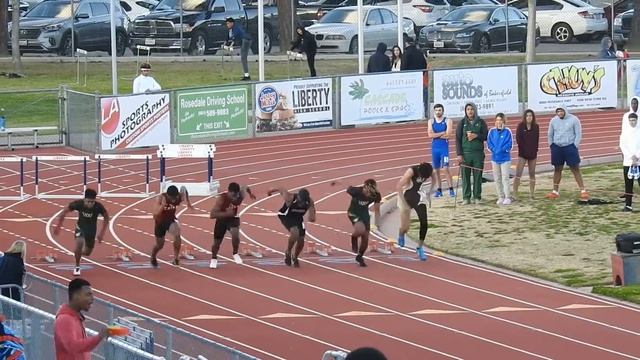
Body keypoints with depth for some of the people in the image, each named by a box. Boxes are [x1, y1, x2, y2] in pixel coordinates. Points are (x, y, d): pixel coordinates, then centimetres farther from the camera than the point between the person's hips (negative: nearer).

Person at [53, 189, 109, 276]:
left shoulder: (98, 207, -29)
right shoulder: (78, 204, -29)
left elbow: (106, 217, -10)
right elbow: (65, 211, -12)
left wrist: (102, 233, -13)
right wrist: (58, 226, -7)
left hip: (91, 229, 1)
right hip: (81, 227, -1)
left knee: (87, 253, 7)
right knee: (79, 242, -29)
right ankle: (77, 267, -8)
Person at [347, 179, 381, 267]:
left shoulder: (376, 195, -21)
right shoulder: (356, 191, -34)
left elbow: (377, 210, -7)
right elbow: (348, 190, -10)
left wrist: (377, 223, -7)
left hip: (364, 213, 4)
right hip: (354, 213, -4)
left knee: (365, 238, 5)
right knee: (360, 229, -32)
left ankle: (360, 257, 30)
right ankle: (354, 239, 4)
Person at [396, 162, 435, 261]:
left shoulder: (429, 171, -16)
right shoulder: (411, 171, -30)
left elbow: (434, 179, 9)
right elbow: (399, 186, -26)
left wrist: (430, 192, 2)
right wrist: (403, 202, -23)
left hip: (418, 196, 4)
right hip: (406, 196, -4)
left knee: (424, 224, -10)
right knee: (405, 227, 2)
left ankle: (420, 247, 6)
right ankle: (401, 234, 40)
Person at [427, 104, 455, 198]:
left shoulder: (447, 121, -1)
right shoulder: (431, 122, 8)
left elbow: (447, 135, -13)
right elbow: (430, 134, -6)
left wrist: (436, 135, -8)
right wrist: (442, 133, -11)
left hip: (444, 148, -4)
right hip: (434, 148, 4)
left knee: (446, 168, -12)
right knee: (436, 170, 6)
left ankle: (451, 189, -9)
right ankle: (439, 190, 12)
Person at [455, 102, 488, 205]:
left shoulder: (481, 122, 6)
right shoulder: (462, 123, 5)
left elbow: (486, 137, 6)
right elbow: (458, 139, 3)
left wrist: (476, 136, -12)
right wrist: (459, 154, -5)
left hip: (478, 153, 0)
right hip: (465, 153, 0)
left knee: (478, 176, 2)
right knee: (465, 176, 0)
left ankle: (477, 197, 9)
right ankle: (466, 198, 4)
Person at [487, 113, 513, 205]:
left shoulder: (507, 131, -6)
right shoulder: (492, 131, 4)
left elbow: (509, 145, -7)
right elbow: (489, 143, 3)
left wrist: (501, 150, -15)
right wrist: (494, 150, -11)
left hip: (505, 158, -4)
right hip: (495, 158, 4)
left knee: (505, 178, -7)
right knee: (497, 179, 7)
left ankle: (507, 197, -5)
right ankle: (501, 197, 15)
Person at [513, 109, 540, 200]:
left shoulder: (536, 127, 4)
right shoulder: (521, 126, -3)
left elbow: (537, 140, 5)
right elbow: (518, 139, -5)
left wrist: (535, 150, -4)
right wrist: (522, 148, -9)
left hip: (533, 154, 3)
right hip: (522, 154, -3)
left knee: (532, 174, 9)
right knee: (518, 174, -9)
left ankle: (531, 194, 15)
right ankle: (515, 194, -9)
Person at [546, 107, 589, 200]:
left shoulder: (573, 119, -6)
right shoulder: (554, 120, 4)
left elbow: (578, 134, -4)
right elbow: (550, 134, 14)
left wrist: (575, 146, -10)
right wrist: (551, 145, 6)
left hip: (570, 147, -3)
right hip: (557, 148, 4)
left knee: (575, 169, -4)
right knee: (557, 169, 10)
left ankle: (583, 191, -4)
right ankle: (555, 191, 18)